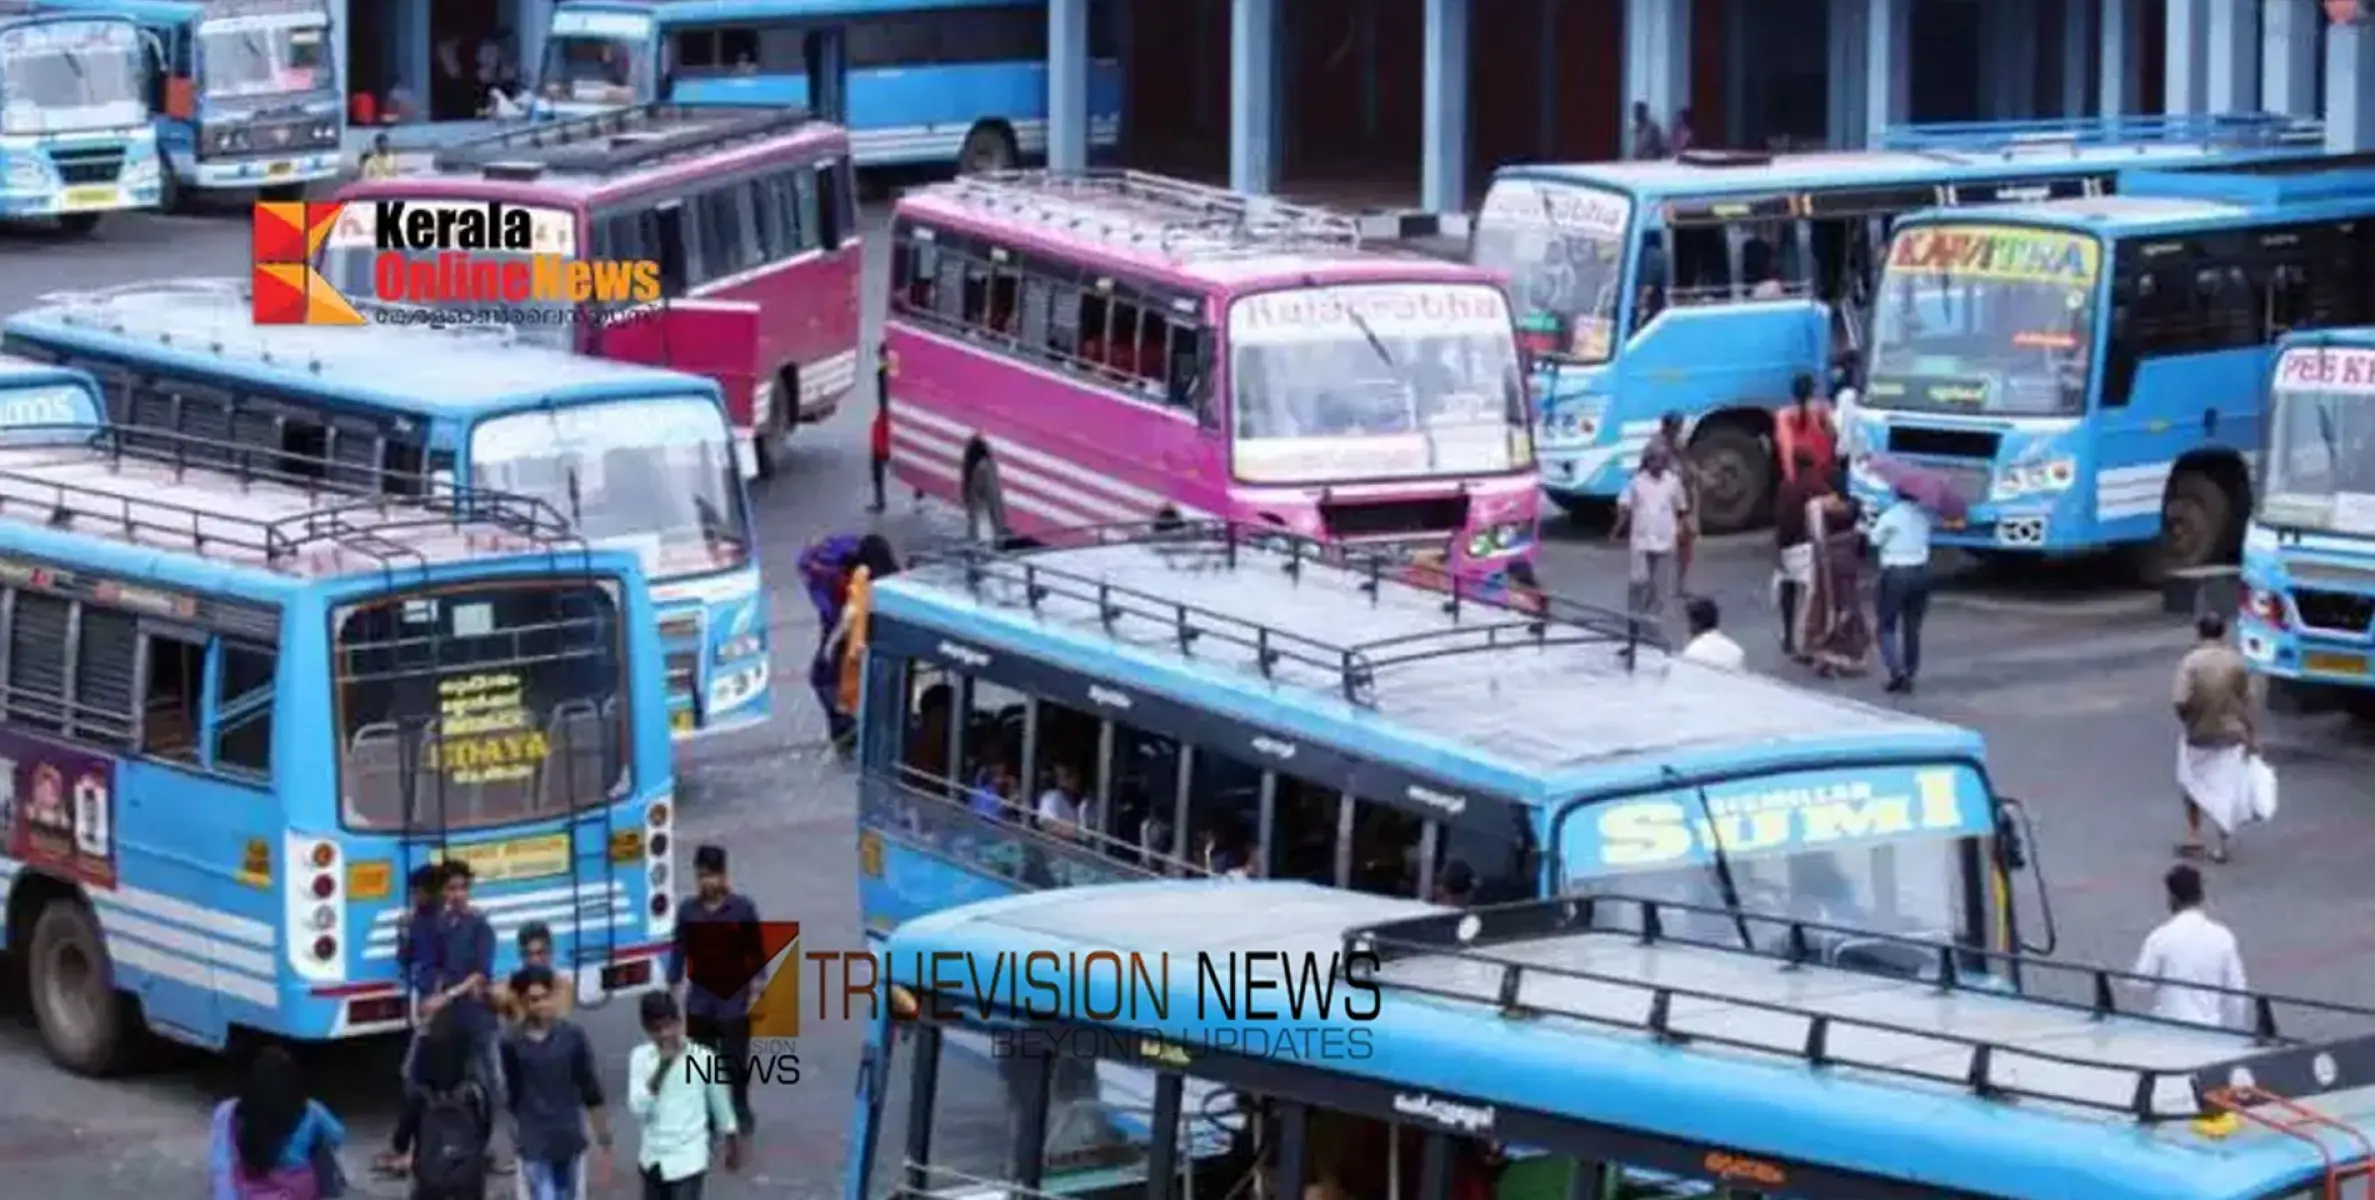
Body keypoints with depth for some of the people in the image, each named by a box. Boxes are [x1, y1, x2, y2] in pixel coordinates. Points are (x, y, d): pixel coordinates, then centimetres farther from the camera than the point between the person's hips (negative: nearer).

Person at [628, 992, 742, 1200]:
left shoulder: (703, 1058, -11)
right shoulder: (640, 1057, -4)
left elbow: (721, 1106, 4)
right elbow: (638, 1110, -15)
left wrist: (733, 1146, 15)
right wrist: (662, 1067, -24)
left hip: (688, 1161, -4)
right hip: (653, 1159, 4)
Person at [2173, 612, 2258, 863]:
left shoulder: (2191, 662, -15)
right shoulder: (2236, 662, -6)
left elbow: (2180, 701, -22)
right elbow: (2246, 703, -2)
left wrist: (2185, 718, 0)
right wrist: (2252, 736, 6)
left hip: (2197, 734, -2)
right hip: (2230, 734, 2)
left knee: (2192, 785, 20)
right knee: (2226, 790, 8)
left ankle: (2193, 837, 20)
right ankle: (2222, 845, 9)